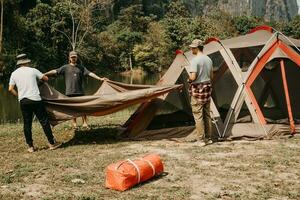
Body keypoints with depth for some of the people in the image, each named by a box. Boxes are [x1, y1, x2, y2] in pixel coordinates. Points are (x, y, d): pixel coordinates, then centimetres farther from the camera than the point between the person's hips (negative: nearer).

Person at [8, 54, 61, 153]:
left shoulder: (14, 74, 9)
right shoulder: (32, 70, 0)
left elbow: (10, 89, 6)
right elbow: (46, 78, 7)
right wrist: (41, 79, 30)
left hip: (23, 101, 4)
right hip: (35, 99, -4)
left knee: (27, 124, 9)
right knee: (44, 121, 2)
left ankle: (30, 146, 12)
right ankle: (52, 143, 5)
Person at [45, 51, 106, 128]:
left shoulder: (81, 68, 9)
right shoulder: (65, 67, 4)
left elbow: (90, 73, 3)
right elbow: (55, 71, -4)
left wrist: (100, 78, -5)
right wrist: (44, 75, -14)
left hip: (80, 91, 1)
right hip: (70, 92, -1)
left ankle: (84, 123, 8)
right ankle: (74, 123, 18)